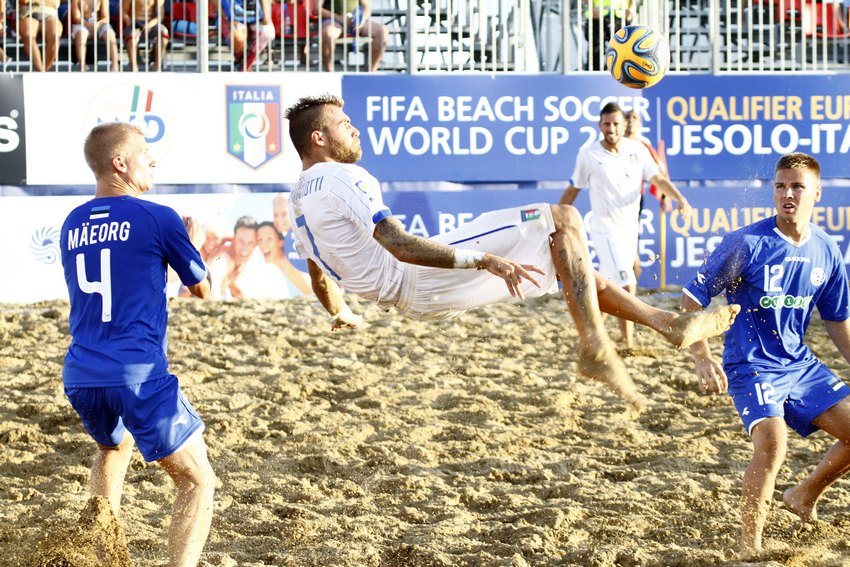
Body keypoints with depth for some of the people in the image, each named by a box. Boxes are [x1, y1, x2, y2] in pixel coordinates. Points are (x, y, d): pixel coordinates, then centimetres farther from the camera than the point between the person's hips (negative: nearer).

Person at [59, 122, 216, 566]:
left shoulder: (73, 225, 13)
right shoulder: (158, 219, -4)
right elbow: (201, 288, 8)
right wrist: (194, 244, 28)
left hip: (81, 376, 6)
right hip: (138, 376, -6)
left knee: (114, 446, 35)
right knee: (197, 481, 2)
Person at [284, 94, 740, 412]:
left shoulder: (300, 200, 14)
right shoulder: (343, 180, -16)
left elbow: (318, 275, 27)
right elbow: (401, 247, -26)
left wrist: (339, 314, 47)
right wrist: (484, 260, -27)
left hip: (410, 297, 10)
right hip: (424, 283, -10)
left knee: (563, 251, 15)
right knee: (562, 217, -10)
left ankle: (667, 322, 9)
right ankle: (594, 346, -14)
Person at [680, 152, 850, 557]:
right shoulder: (747, 244, -15)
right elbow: (692, 299, -11)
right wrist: (704, 360, -22)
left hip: (800, 364, 6)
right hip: (751, 366, -6)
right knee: (772, 440, -28)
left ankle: (805, 496, 24)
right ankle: (749, 545, -15)